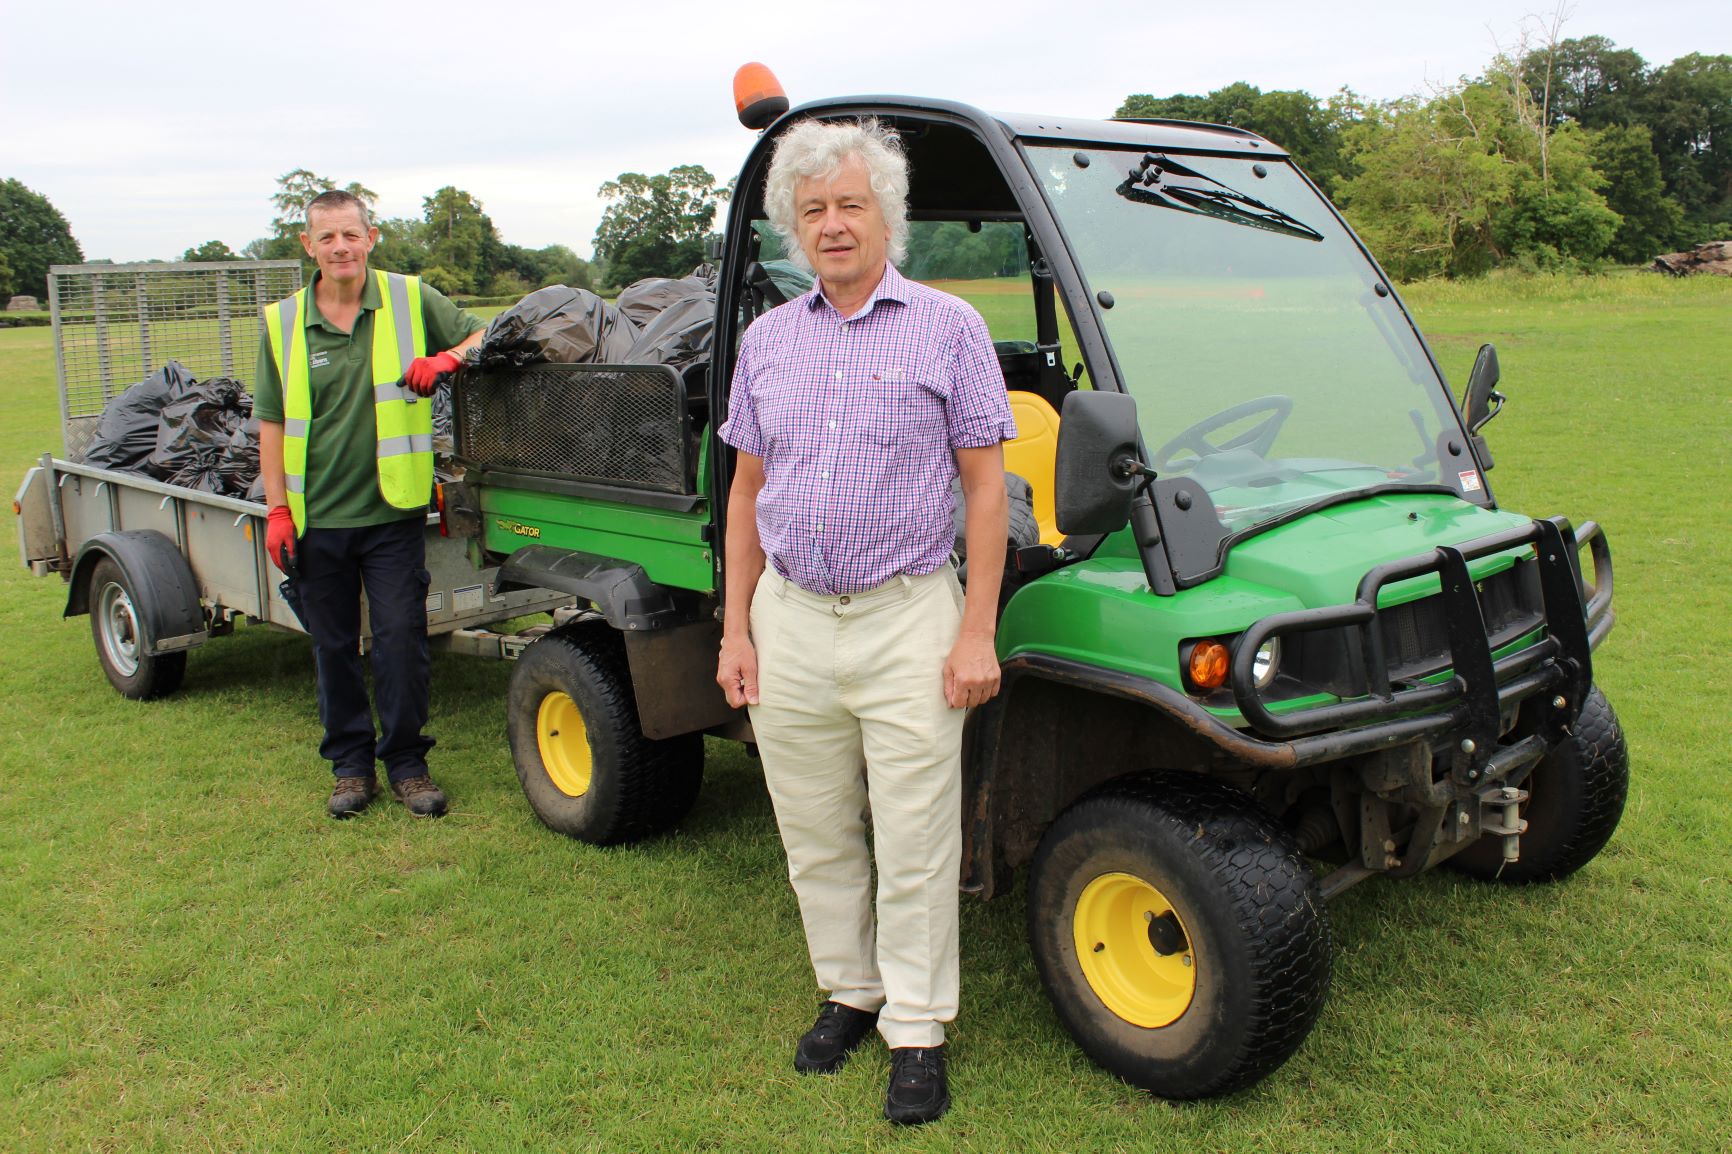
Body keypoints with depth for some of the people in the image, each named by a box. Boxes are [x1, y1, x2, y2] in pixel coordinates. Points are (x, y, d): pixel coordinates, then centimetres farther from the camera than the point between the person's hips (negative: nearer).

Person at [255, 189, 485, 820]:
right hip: (315, 518, 2)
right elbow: (272, 423, 6)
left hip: (391, 512, -2)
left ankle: (407, 762, 17)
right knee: (333, 647, 11)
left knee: (402, 642, 0)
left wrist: (447, 358, -15)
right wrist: (277, 509, -1)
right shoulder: (283, 323, 4)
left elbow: (484, 336, 7)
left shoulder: (411, 300, 0)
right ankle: (350, 763, 25)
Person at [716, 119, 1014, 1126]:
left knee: (916, 844, 3)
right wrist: (736, 629, 7)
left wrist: (977, 633, -10)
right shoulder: (767, 340, 11)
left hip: (907, 619, -4)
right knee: (815, 837, 14)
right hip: (790, 621, 4)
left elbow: (987, 484, -4)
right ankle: (851, 992, 33)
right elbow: (748, 489, 13)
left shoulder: (948, 328, -2)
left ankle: (917, 1031, 18)